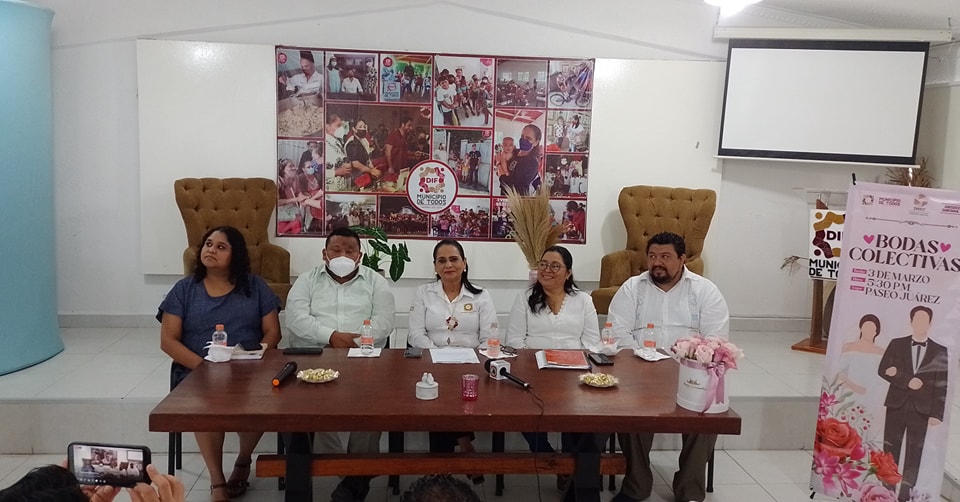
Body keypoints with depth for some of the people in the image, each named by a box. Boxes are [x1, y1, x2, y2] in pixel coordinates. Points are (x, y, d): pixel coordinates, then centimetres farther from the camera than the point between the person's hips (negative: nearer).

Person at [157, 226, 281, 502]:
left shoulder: (255, 286, 9)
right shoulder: (184, 289, 8)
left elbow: (272, 332, 5)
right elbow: (168, 340, 2)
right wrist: (204, 366, -15)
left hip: (249, 373, 0)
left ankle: (243, 462, 1)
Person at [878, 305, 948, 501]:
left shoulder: (940, 351, 2)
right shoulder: (896, 344, 4)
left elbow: (942, 385, 0)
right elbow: (883, 370, -3)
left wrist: (937, 413, -6)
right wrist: (907, 381, -17)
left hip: (922, 409, -1)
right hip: (896, 404, 1)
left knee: (914, 452, 4)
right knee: (890, 449, 6)